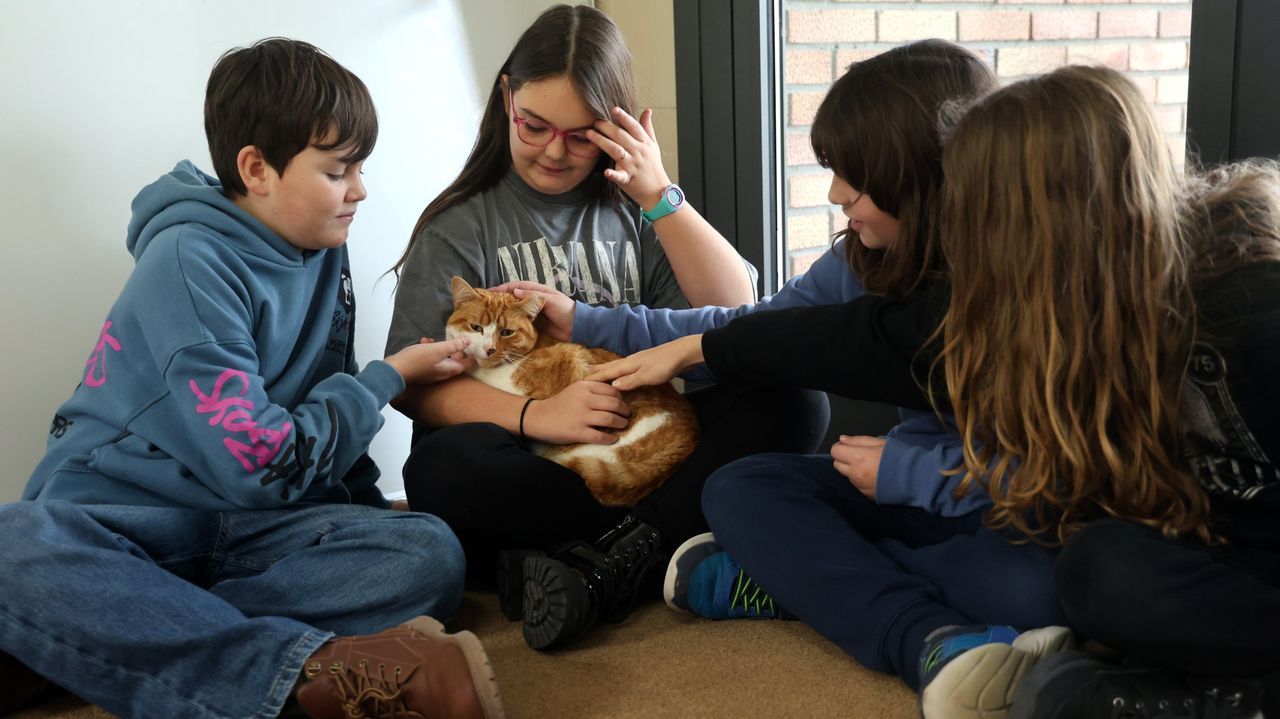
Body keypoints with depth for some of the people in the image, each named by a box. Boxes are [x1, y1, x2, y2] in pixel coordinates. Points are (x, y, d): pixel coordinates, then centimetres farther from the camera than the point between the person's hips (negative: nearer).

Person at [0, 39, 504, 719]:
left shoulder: (323, 254, 8)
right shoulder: (190, 263, -15)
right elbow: (262, 467, -19)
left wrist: (371, 513, 9)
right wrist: (388, 377, -7)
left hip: (246, 529, 6)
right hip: (116, 519, -6)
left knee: (429, 553, -22)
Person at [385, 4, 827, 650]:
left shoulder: (631, 209, 14)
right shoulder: (462, 224, 4)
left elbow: (736, 312, 3)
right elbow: (414, 383, -6)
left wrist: (659, 196, -6)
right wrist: (533, 416, -23)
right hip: (526, 463, -2)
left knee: (792, 400, -20)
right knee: (441, 470, -35)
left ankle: (614, 563, -32)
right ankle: (666, 537, -23)